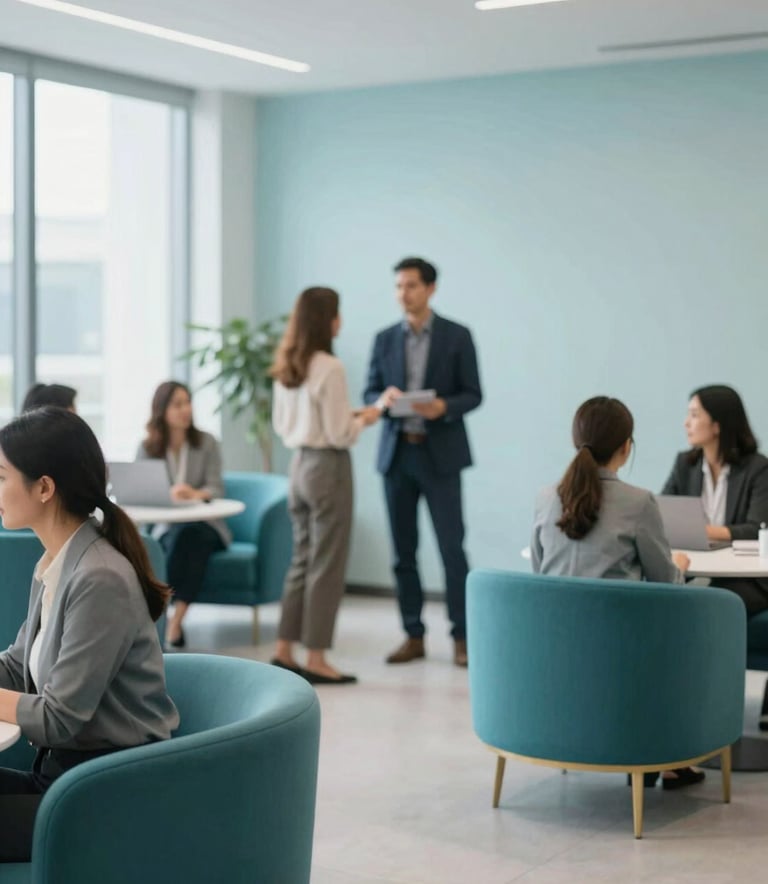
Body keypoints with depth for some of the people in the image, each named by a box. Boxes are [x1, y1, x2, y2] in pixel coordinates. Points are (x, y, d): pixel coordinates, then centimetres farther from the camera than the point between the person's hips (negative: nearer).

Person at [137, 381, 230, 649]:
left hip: (205, 525, 0)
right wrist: (167, 494, -30)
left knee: (192, 536, -34)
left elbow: (216, 488, -7)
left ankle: (176, 620, -39)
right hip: (167, 527, 0)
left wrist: (196, 494, -32)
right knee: (179, 538, -35)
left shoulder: (206, 443, 2)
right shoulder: (147, 448, 2)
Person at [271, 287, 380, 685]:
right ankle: (316, 659, 7)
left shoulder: (285, 368, 6)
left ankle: (284, 651, 20)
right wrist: (363, 419, 3)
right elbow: (339, 435, -17)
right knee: (327, 566, 1)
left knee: (302, 560, 17)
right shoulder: (329, 368, -17)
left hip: (299, 463, 8)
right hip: (328, 466, -8)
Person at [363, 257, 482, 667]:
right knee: (404, 550, 6)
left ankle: (461, 636, 4)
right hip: (396, 453, 3)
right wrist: (382, 400, -13)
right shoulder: (385, 339, 8)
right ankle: (413, 636, 15)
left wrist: (443, 407, -20)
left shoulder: (457, 336, 0)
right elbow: (370, 393, 10)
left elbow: (473, 394, -1)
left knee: (452, 548, -4)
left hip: (440, 454, -3)